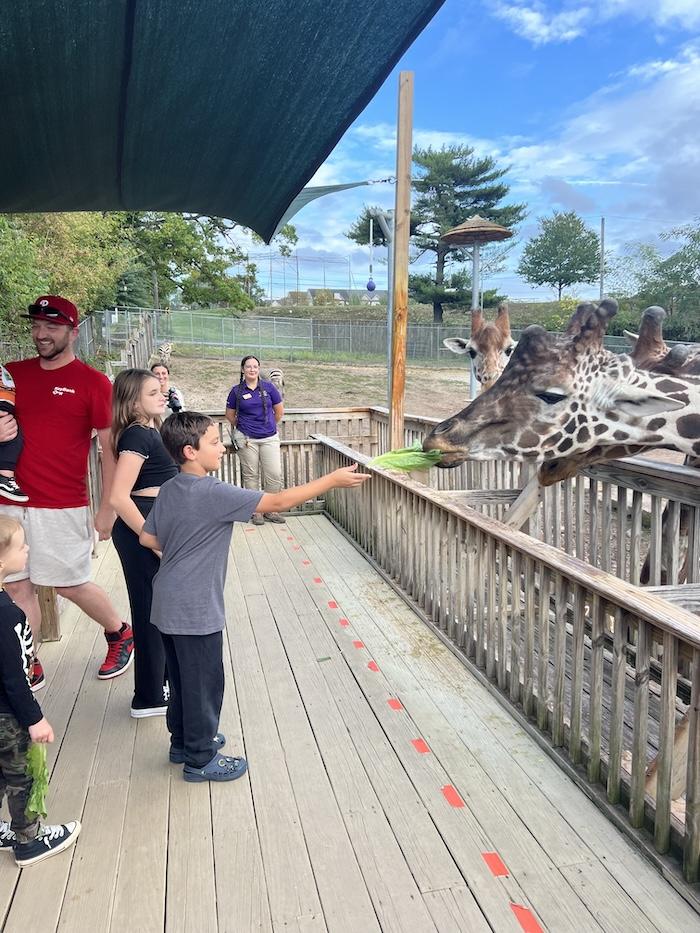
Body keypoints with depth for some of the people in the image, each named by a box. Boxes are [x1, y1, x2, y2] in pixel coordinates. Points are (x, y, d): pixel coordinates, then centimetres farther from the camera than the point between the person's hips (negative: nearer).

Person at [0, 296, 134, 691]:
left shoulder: (93, 382, -5)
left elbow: (110, 448, -5)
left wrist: (107, 508, -8)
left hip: (62, 508, -5)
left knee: (71, 585, 5)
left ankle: (121, 633, 31)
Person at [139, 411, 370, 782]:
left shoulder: (169, 490, 3)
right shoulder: (213, 494, -23)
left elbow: (147, 538, 10)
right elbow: (278, 502, -23)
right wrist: (332, 480, -18)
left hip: (169, 605, 9)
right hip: (195, 609, -9)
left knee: (183, 677, 23)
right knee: (204, 681, 7)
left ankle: (183, 741, 40)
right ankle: (201, 759, 23)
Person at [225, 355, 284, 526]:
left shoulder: (268, 387, 2)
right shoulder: (237, 391, 1)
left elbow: (279, 411, 12)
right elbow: (230, 415, 13)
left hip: (269, 438, 1)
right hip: (247, 439, -1)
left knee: (274, 475, -3)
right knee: (250, 475, 5)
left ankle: (270, 510, 13)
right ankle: (255, 511, 16)